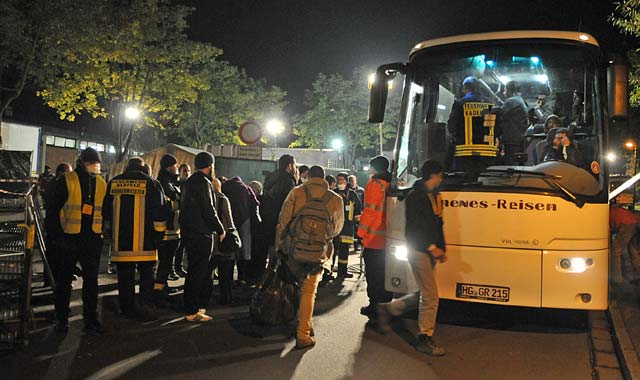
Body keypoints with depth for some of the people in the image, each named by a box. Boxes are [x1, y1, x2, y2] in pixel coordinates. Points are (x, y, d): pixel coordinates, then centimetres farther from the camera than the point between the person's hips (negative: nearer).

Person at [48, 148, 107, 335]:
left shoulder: (101, 183, 9)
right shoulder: (67, 180, -5)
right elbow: (54, 209, -6)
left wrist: (102, 232, 7)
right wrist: (58, 235, -11)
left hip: (92, 239, 4)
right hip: (69, 238, -4)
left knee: (91, 279, 7)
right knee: (64, 279, 8)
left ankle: (91, 319, 16)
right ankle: (61, 319, 19)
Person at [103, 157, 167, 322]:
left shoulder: (114, 183, 7)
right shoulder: (151, 184, -5)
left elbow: (106, 213, 16)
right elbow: (159, 215, -6)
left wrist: (111, 234, 27)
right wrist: (158, 236, 4)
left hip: (121, 241, 3)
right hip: (145, 243, -3)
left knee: (125, 276, 12)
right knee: (147, 274, 7)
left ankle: (127, 308, 19)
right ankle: (145, 308, 1)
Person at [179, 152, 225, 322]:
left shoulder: (190, 181, 15)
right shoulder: (202, 182, -15)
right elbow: (208, 210, -19)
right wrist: (220, 230, -8)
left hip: (189, 231, 10)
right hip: (201, 234, -10)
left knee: (196, 271, 17)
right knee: (197, 272, -4)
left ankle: (199, 306, 27)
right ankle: (192, 312, 1)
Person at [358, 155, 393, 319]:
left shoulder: (375, 184, -12)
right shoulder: (390, 184, 9)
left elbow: (370, 210, -16)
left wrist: (362, 230, -9)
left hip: (373, 238, -7)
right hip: (387, 237, 7)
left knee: (373, 274, -1)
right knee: (384, 272, 17)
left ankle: (374, 307, 2)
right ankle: (385, 303, 25)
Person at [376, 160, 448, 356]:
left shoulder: (434, 196, 17)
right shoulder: (415, 196, -11)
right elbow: (414, 227, -17)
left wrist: (441, 248, 10)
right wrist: (432, 247, -18)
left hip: (430, 251, 9)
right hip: (418, 250, -9)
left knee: (424, 294, 12)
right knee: (430, 295, -7)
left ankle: (387, 309, 27)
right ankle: (425, 339, 5)